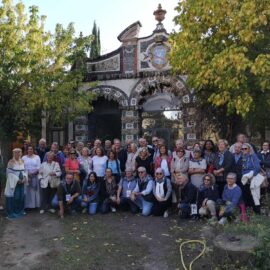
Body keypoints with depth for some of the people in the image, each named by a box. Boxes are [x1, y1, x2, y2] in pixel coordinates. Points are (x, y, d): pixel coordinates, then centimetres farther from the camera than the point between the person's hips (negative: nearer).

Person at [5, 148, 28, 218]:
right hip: (14, 182, -6)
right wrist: (17, 179, -16)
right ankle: (12, 212, 8)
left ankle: (20, 210, 23)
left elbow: (24, 170, 11)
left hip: (21, 182, 6)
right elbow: (10, 173, -13)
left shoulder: (22, 161, 9)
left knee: (21, 196, 10)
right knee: (13, 196, -2)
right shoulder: (11, 162, -9)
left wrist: (25, 177, -6)